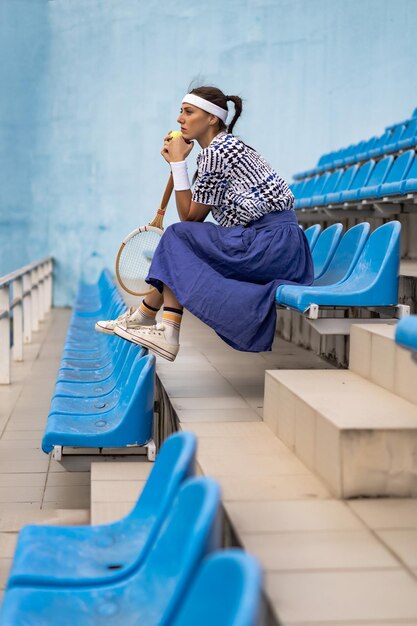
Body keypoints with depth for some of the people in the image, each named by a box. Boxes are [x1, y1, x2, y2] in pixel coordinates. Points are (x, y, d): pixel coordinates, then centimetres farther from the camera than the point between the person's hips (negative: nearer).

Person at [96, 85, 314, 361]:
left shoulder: (215, 151, -12)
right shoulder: (223, 147, 17)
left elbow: (189, 217, -6)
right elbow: (195, 218, 15)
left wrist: (178, 162, -4)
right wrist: (177, 162, 12)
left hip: (273, 243, -10)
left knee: (178, 238, -7)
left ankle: (143, 315, -1)